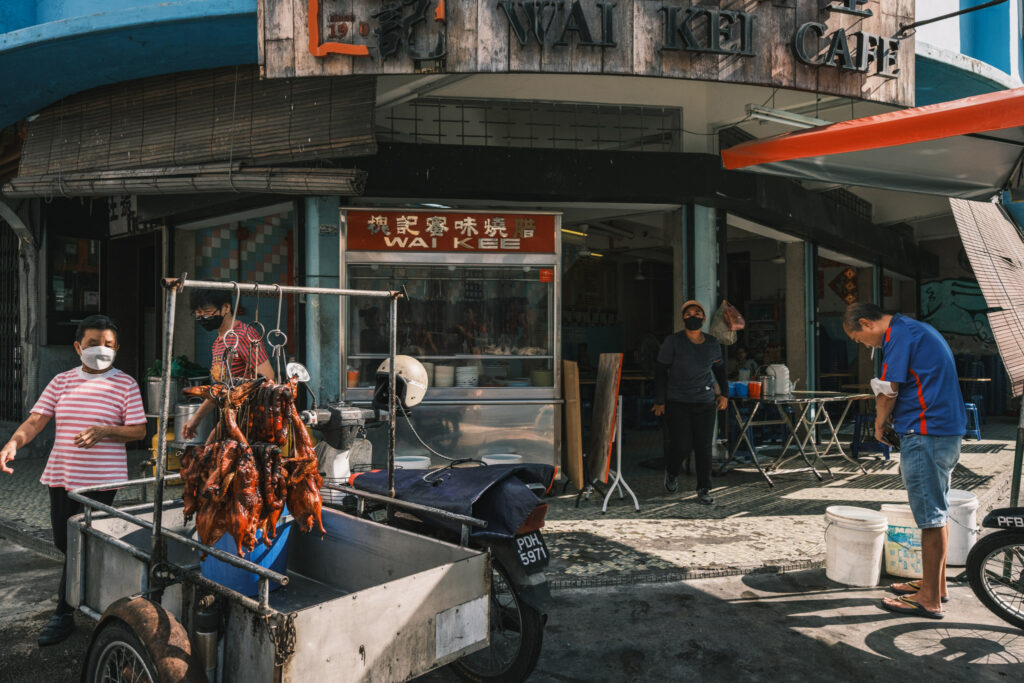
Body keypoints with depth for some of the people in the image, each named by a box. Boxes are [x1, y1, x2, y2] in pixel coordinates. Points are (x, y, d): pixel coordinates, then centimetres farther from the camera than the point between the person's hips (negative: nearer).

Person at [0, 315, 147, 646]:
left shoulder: (125, 384, -4)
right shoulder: (62, 381, 8)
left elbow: (139, 431, -5)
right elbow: (36, 421, 2)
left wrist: (103, 431, -22)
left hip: (101, 480, -5)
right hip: (61, 476, 5)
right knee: (65, 544, 14)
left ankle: (64, 613, 12)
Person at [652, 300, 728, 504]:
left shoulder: (713, 344, 4)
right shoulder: (673, 342, -7)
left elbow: (719, 368, 21)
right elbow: (660, 370, -4)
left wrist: (722, 393, 12)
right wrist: (659, 401, -6)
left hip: (705, 403, 3)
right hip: (677, 403, -3)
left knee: (704, 447, 1)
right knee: (681, 445, -8)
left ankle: (704, 489, 17)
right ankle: (672, 472, 26)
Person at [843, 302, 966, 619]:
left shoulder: (899, 335, -13)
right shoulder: (917, 329, 18)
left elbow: (888, 391, -15)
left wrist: (880, 425, 1)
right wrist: (891, 418, 16)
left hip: (926, 434, -10)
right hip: (948, 430, 11)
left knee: (932, 515, -4)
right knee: (937, 512, 17)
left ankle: (930, 599, 4)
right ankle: (935, 583, 29)